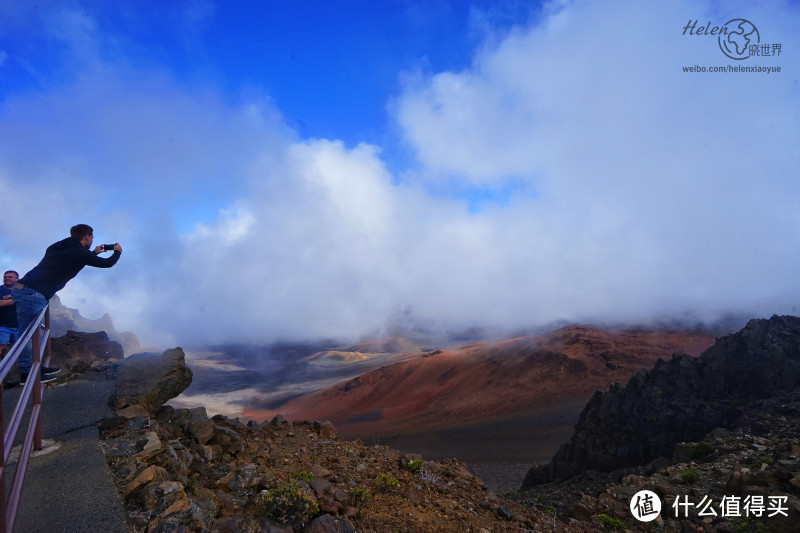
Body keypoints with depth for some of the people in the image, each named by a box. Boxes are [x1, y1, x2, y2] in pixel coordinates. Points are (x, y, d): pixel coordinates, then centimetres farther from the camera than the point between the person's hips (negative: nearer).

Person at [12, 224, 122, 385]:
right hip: (33, 293, -10)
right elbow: (107, 263, 4)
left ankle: (36, 366, 26)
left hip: (21, 287, 10)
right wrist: (117, 252, 22)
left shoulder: (57, 247, 18)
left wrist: (94, 253, 39)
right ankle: (26, 374, 4)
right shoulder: (79, 252, -7)